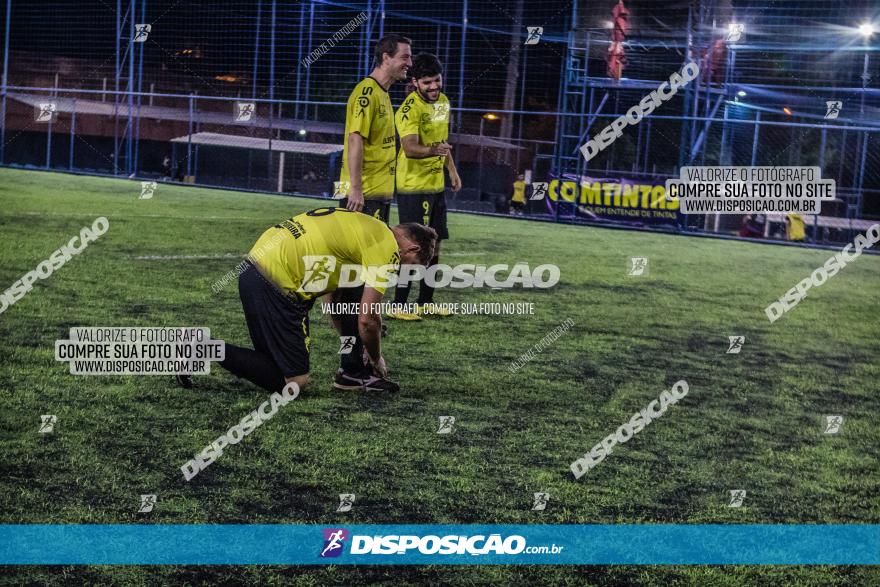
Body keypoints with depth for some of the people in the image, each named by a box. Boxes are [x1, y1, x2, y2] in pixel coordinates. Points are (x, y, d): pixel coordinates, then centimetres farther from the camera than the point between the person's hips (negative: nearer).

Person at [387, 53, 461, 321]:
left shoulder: (443, 101, 7)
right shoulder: (410, 109, -19)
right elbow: (409, 148, -32)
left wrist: (452, 170, 20)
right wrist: (434, 150, -50)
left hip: (437, 185, 8)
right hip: (413, 186, -8)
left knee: (434, 244, 13)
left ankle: (425, 302, 24)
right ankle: (398, 306, 1)